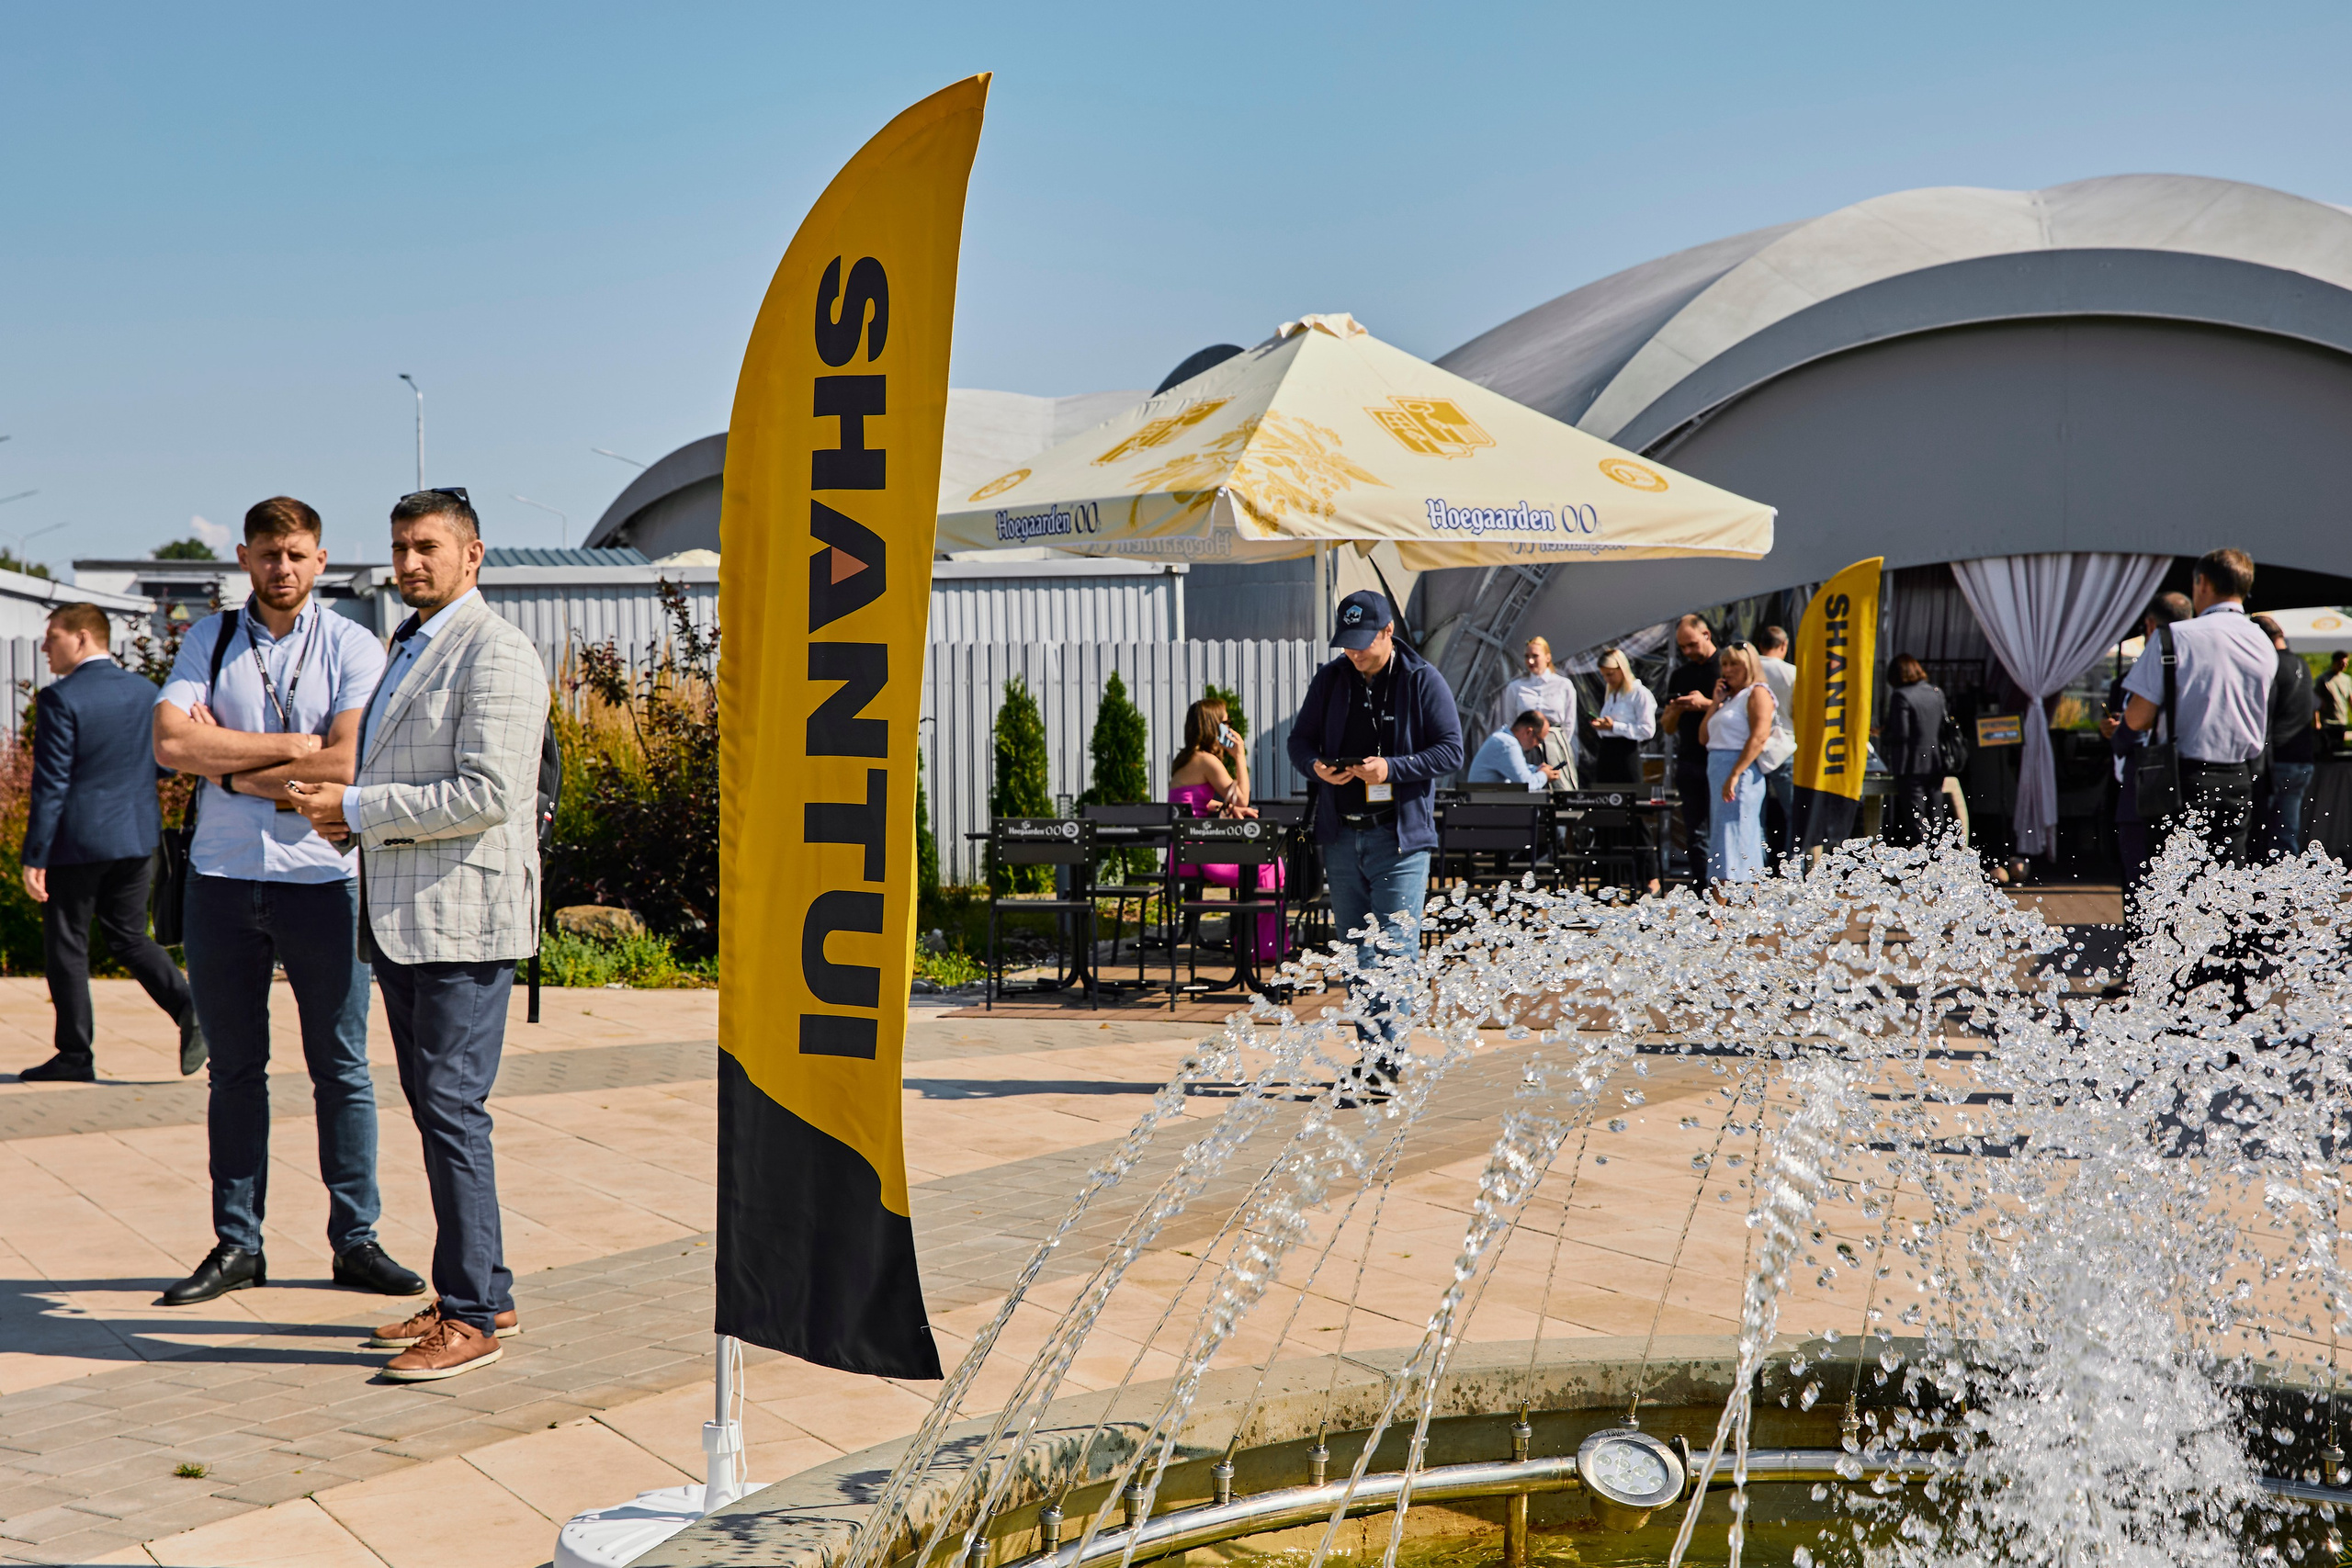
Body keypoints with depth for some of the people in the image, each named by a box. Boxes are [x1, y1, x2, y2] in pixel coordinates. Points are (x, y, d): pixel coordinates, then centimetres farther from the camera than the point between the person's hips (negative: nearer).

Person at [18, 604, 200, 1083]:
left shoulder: (60, 700, -13)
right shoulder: (146, 692, 6)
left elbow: (50, 786, -14)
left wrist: (35, 858, -11)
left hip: (77, 843, -6)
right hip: (137, 835, 6)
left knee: (66, 945, 6)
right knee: (130, 936, 15)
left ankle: (75, 1054, 11)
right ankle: (189, 1009, -6)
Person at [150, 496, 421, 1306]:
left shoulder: (352, 647, -1)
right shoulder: (209, 641, 7)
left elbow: (345, 767, -13)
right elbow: (170, 742, -8)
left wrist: (231, 768, -6)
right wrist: (292, 747, -11)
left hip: (320, 879, -2)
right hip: (221, 879, 2)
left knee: (342, 1069, 4)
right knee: (234, 1070, 10)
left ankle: (355, 1239, 14)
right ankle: (237, 1244, 20)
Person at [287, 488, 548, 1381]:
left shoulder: (496, 655, -10)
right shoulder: (407, 648, 20)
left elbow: (487, 794, -19)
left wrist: (361, 808, -14)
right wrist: (339, 812, 9)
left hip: (463, 914, -10)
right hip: (400, 916, 10)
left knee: (451, 1108, -8)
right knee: (433, 1107, 12)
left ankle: (470, 1317, -1)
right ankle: (485, 1294, 21)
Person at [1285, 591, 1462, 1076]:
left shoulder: (1423, 680, -3)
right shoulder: (1330, 679, 8)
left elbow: (1451, 750, -5)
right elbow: (1300, 739, 15)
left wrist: (1392, 768, -18)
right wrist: (1316, 765, -9)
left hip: (1401, 835, -4)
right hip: (1341, 835, 5)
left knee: (1396, 944, -11)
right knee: (1357, 949, 9)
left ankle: (1389, 1045, -10)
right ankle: (1379, 1053, 17)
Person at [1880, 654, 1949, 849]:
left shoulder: (1901, 696, -13)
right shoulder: (1936, 692, 8)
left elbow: (1901, 734, -19)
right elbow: (1945, 727, 15)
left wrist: (1883, 734, 0)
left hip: (1913, 766, -7)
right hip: (1936, 765, 7)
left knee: (1916, 821, -3)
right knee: (1935, 818, 12)